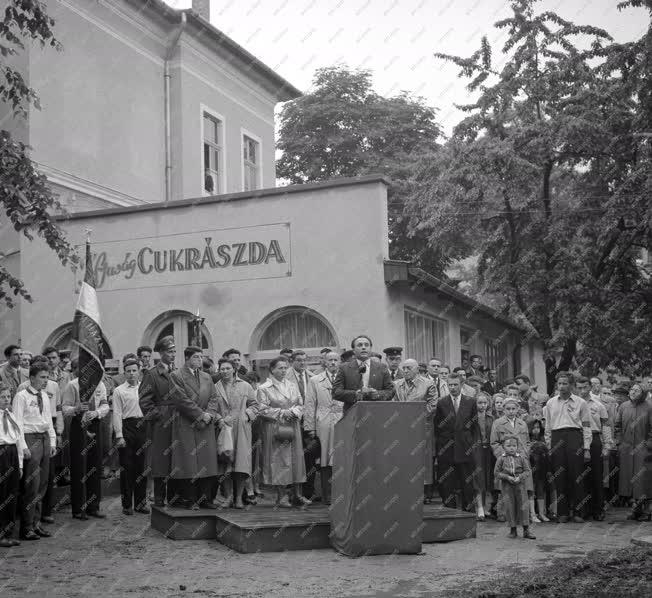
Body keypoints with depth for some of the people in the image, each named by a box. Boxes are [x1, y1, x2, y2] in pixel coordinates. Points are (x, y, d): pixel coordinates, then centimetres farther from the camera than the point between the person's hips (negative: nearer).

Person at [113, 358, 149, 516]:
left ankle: (140, 502, 17)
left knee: (141, 467, 8)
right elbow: (117, 414, -3)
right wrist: (119, 436, -10)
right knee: (126, 467, 1)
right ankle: (127, 504, 9)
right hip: (127, 427, -3)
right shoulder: (119, 391, 1)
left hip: (143, 427, 3)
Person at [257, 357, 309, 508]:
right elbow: (263, 410, -8)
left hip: (293, 427, 5)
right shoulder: (264, 388, -2)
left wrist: (294, 412, -6)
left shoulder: (292, 386, 14)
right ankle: (281, 496, 2)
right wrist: (282, 413, -13)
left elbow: (300, 405, 14)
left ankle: (297, 494, 8)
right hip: (275, 428, -5)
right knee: (278, 460, -4)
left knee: (296, 459, 3)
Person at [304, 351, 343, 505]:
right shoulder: (315, 381, 12)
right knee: (325, 461, -1)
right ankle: (327, 495, 5)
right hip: (323, 426, 0)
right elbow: (309, 405, 8)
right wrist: (310, 428, 1)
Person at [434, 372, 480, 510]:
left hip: (465, 448, 0)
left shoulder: (470, 402, 6)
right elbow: (436, 427, 7)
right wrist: (437, 446, 1)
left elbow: (475, 425, 8)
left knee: (466, 483, 3)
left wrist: (474, 443, 2)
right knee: (446, 484, 1)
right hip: (446, 450, 0)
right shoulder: (441, 403, 5)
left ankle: (468, 509, 11)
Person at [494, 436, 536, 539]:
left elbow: (527, 471, 1)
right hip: (506, 486, -1)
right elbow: (496, 473, -1)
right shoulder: (501, 459, -1)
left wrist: (519, 477, -16)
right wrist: (507, 477, -14)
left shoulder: (521, 458, 2)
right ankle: (513, 529, 14)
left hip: (519, 484, 1)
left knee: (523, 506, 0)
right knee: (509, 507, 1)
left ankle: (526, 530, 8)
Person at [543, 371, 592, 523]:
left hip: (575, 437, -2)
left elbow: (586, 427, 7)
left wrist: (587, 448, 0)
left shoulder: (580, 402, 8)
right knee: (559, 477, 1)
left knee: (576, 476, -4)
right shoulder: (550, 403, 15)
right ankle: (563, 513, 7)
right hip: (557, 438, 2)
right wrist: (548, 446, 9)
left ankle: (577, 512, 3)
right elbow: (548, 427, 17)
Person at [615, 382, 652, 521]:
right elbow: (618, 426, 14)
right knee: (629, 478, 3)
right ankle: (637, 508, 11)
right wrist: (619, 442, 6)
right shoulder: (623, 407, 9)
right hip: (626, 449, 4)